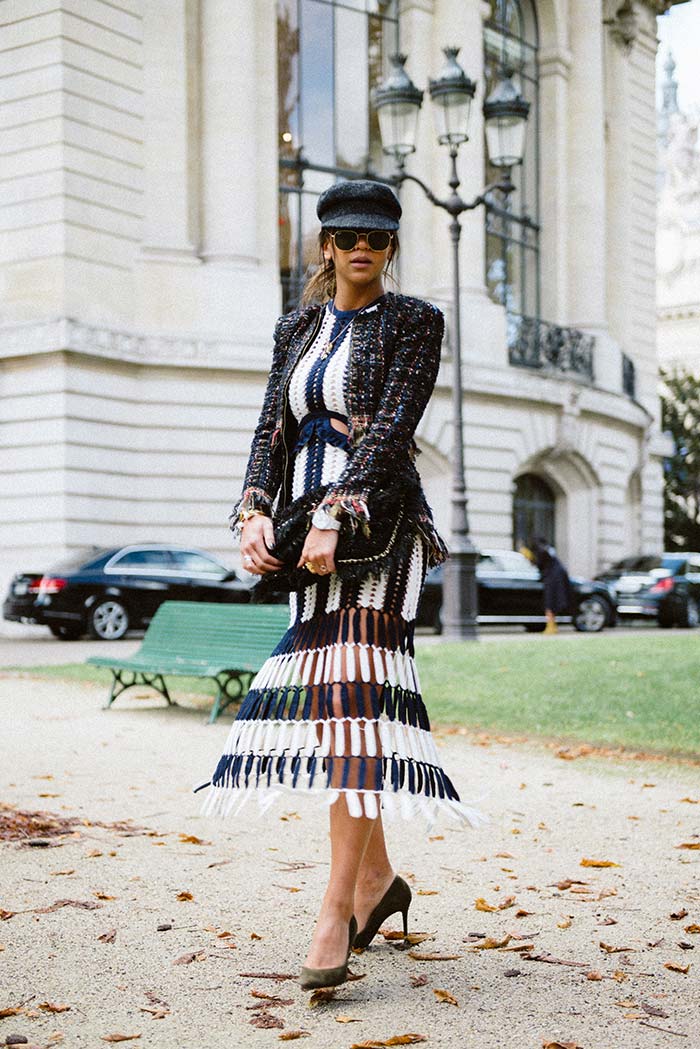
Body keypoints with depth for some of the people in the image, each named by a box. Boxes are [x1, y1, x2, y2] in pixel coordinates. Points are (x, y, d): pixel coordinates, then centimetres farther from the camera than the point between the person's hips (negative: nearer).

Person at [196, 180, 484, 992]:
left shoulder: (412, 322, 3)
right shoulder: (297, 328, 18)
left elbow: (390, 427, -10)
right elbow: (271, 426, 9)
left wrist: (334, 515, -20)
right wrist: (254, 509, -8)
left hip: (375, 522, -5)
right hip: (307, 525, 6)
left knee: (351, 696, -15)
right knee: (326, 697, 7)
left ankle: (337, 910, -17)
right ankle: (376, 877, 21)